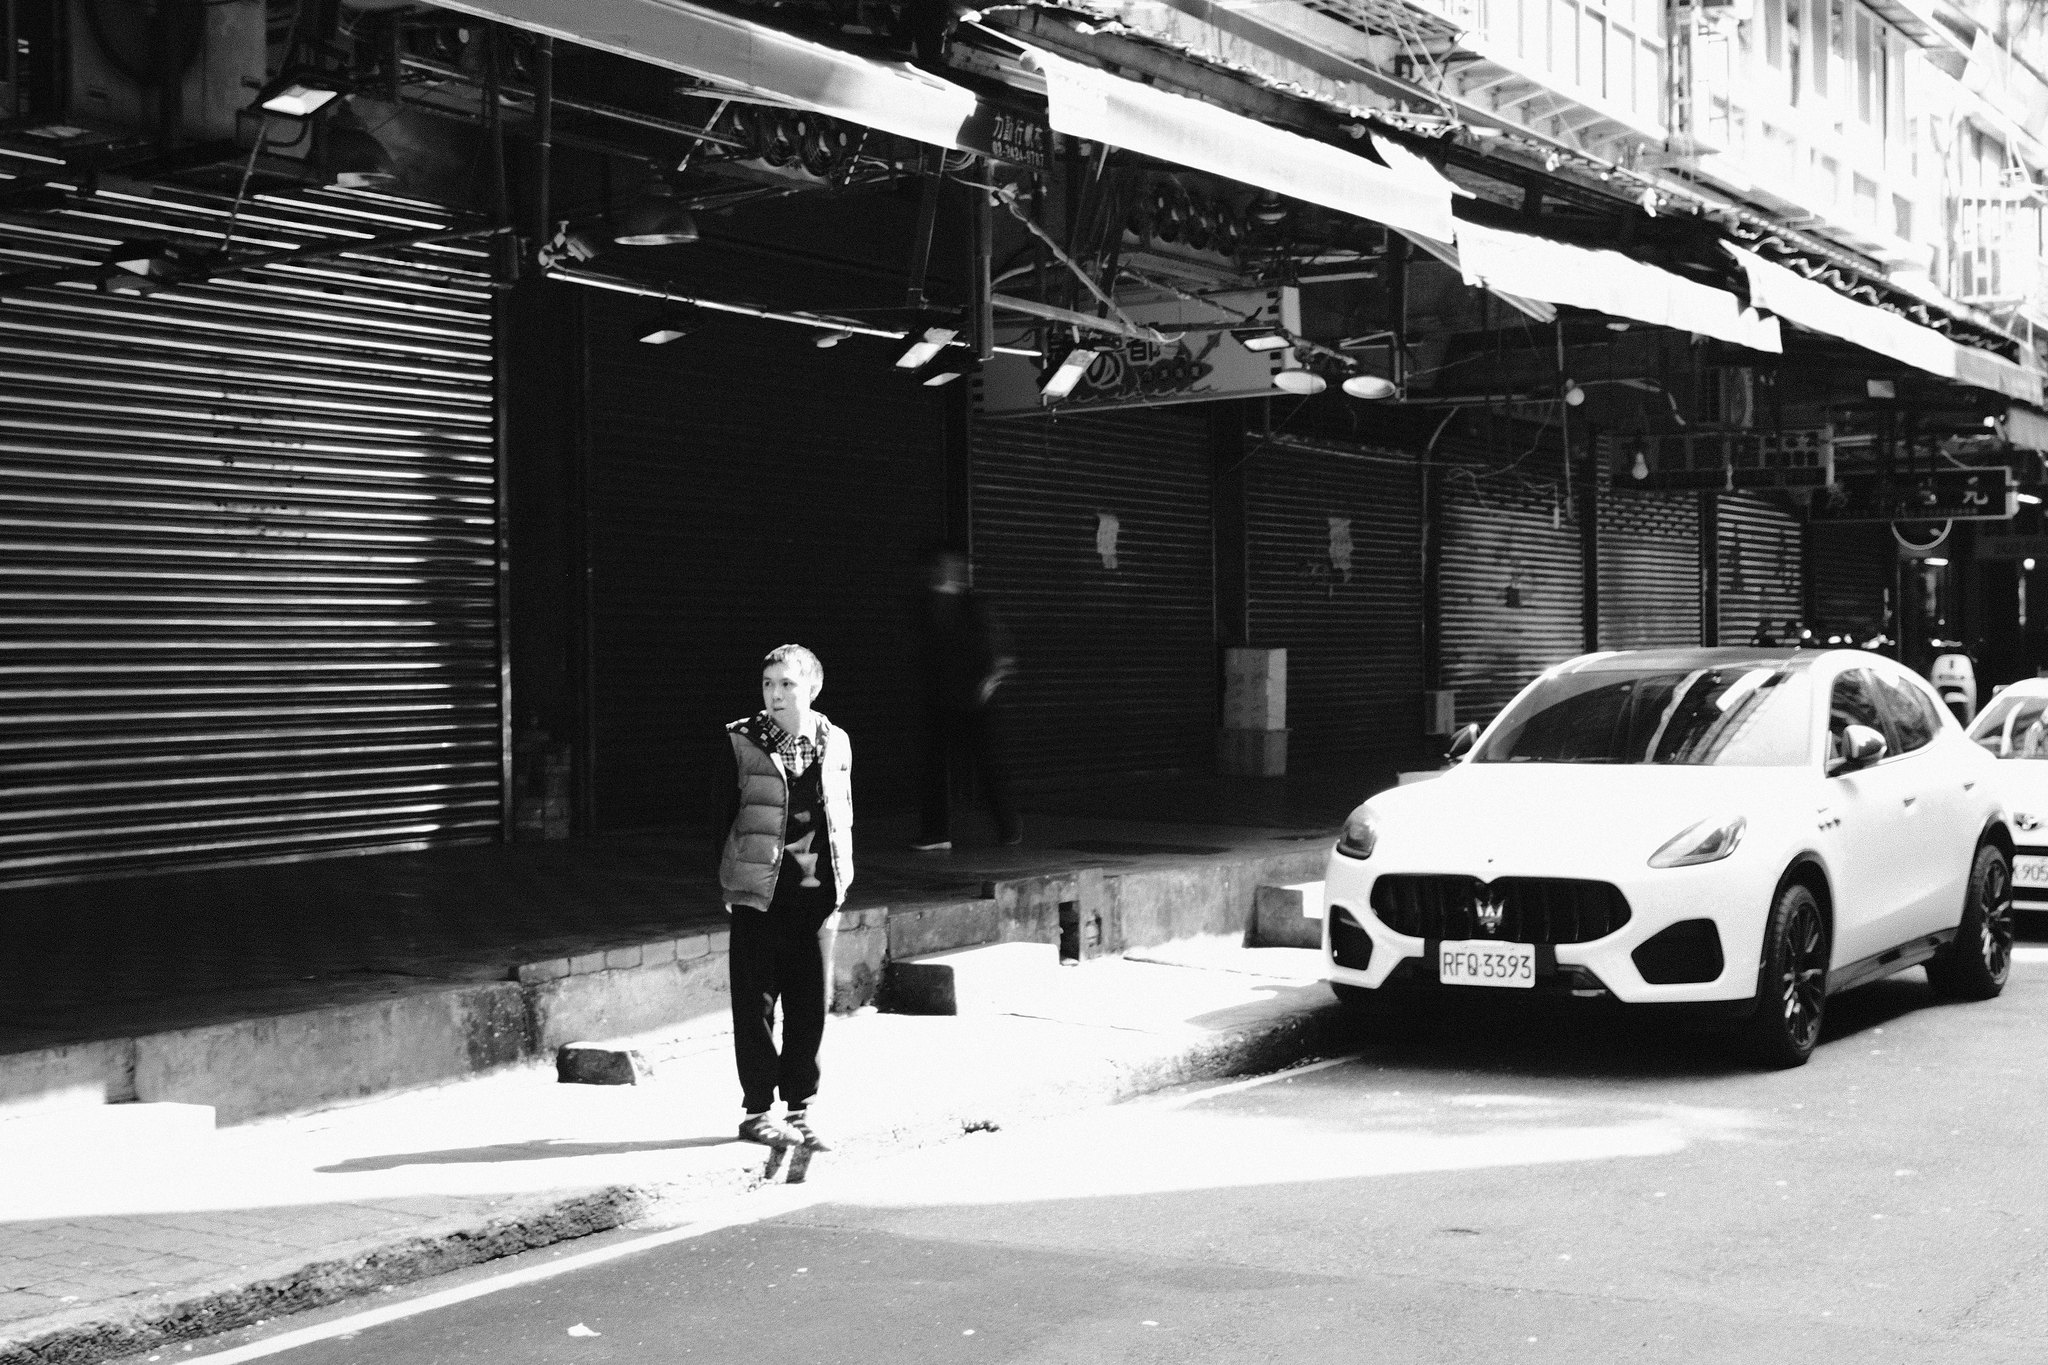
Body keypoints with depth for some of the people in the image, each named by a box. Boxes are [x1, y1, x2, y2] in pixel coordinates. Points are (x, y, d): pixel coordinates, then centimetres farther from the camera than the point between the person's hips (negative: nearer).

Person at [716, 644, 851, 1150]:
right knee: (756, 1000, 2)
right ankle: (758, 1111, 11)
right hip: (758, 891, -3)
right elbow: (722, 814, 0)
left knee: (812, 1001, 6)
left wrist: (840, 881, 9)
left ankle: (800, 1108, 17)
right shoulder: (741, 742, -3)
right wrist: (723, 880, -2)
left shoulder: (835, 743, 7)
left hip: (816, 893, 3)